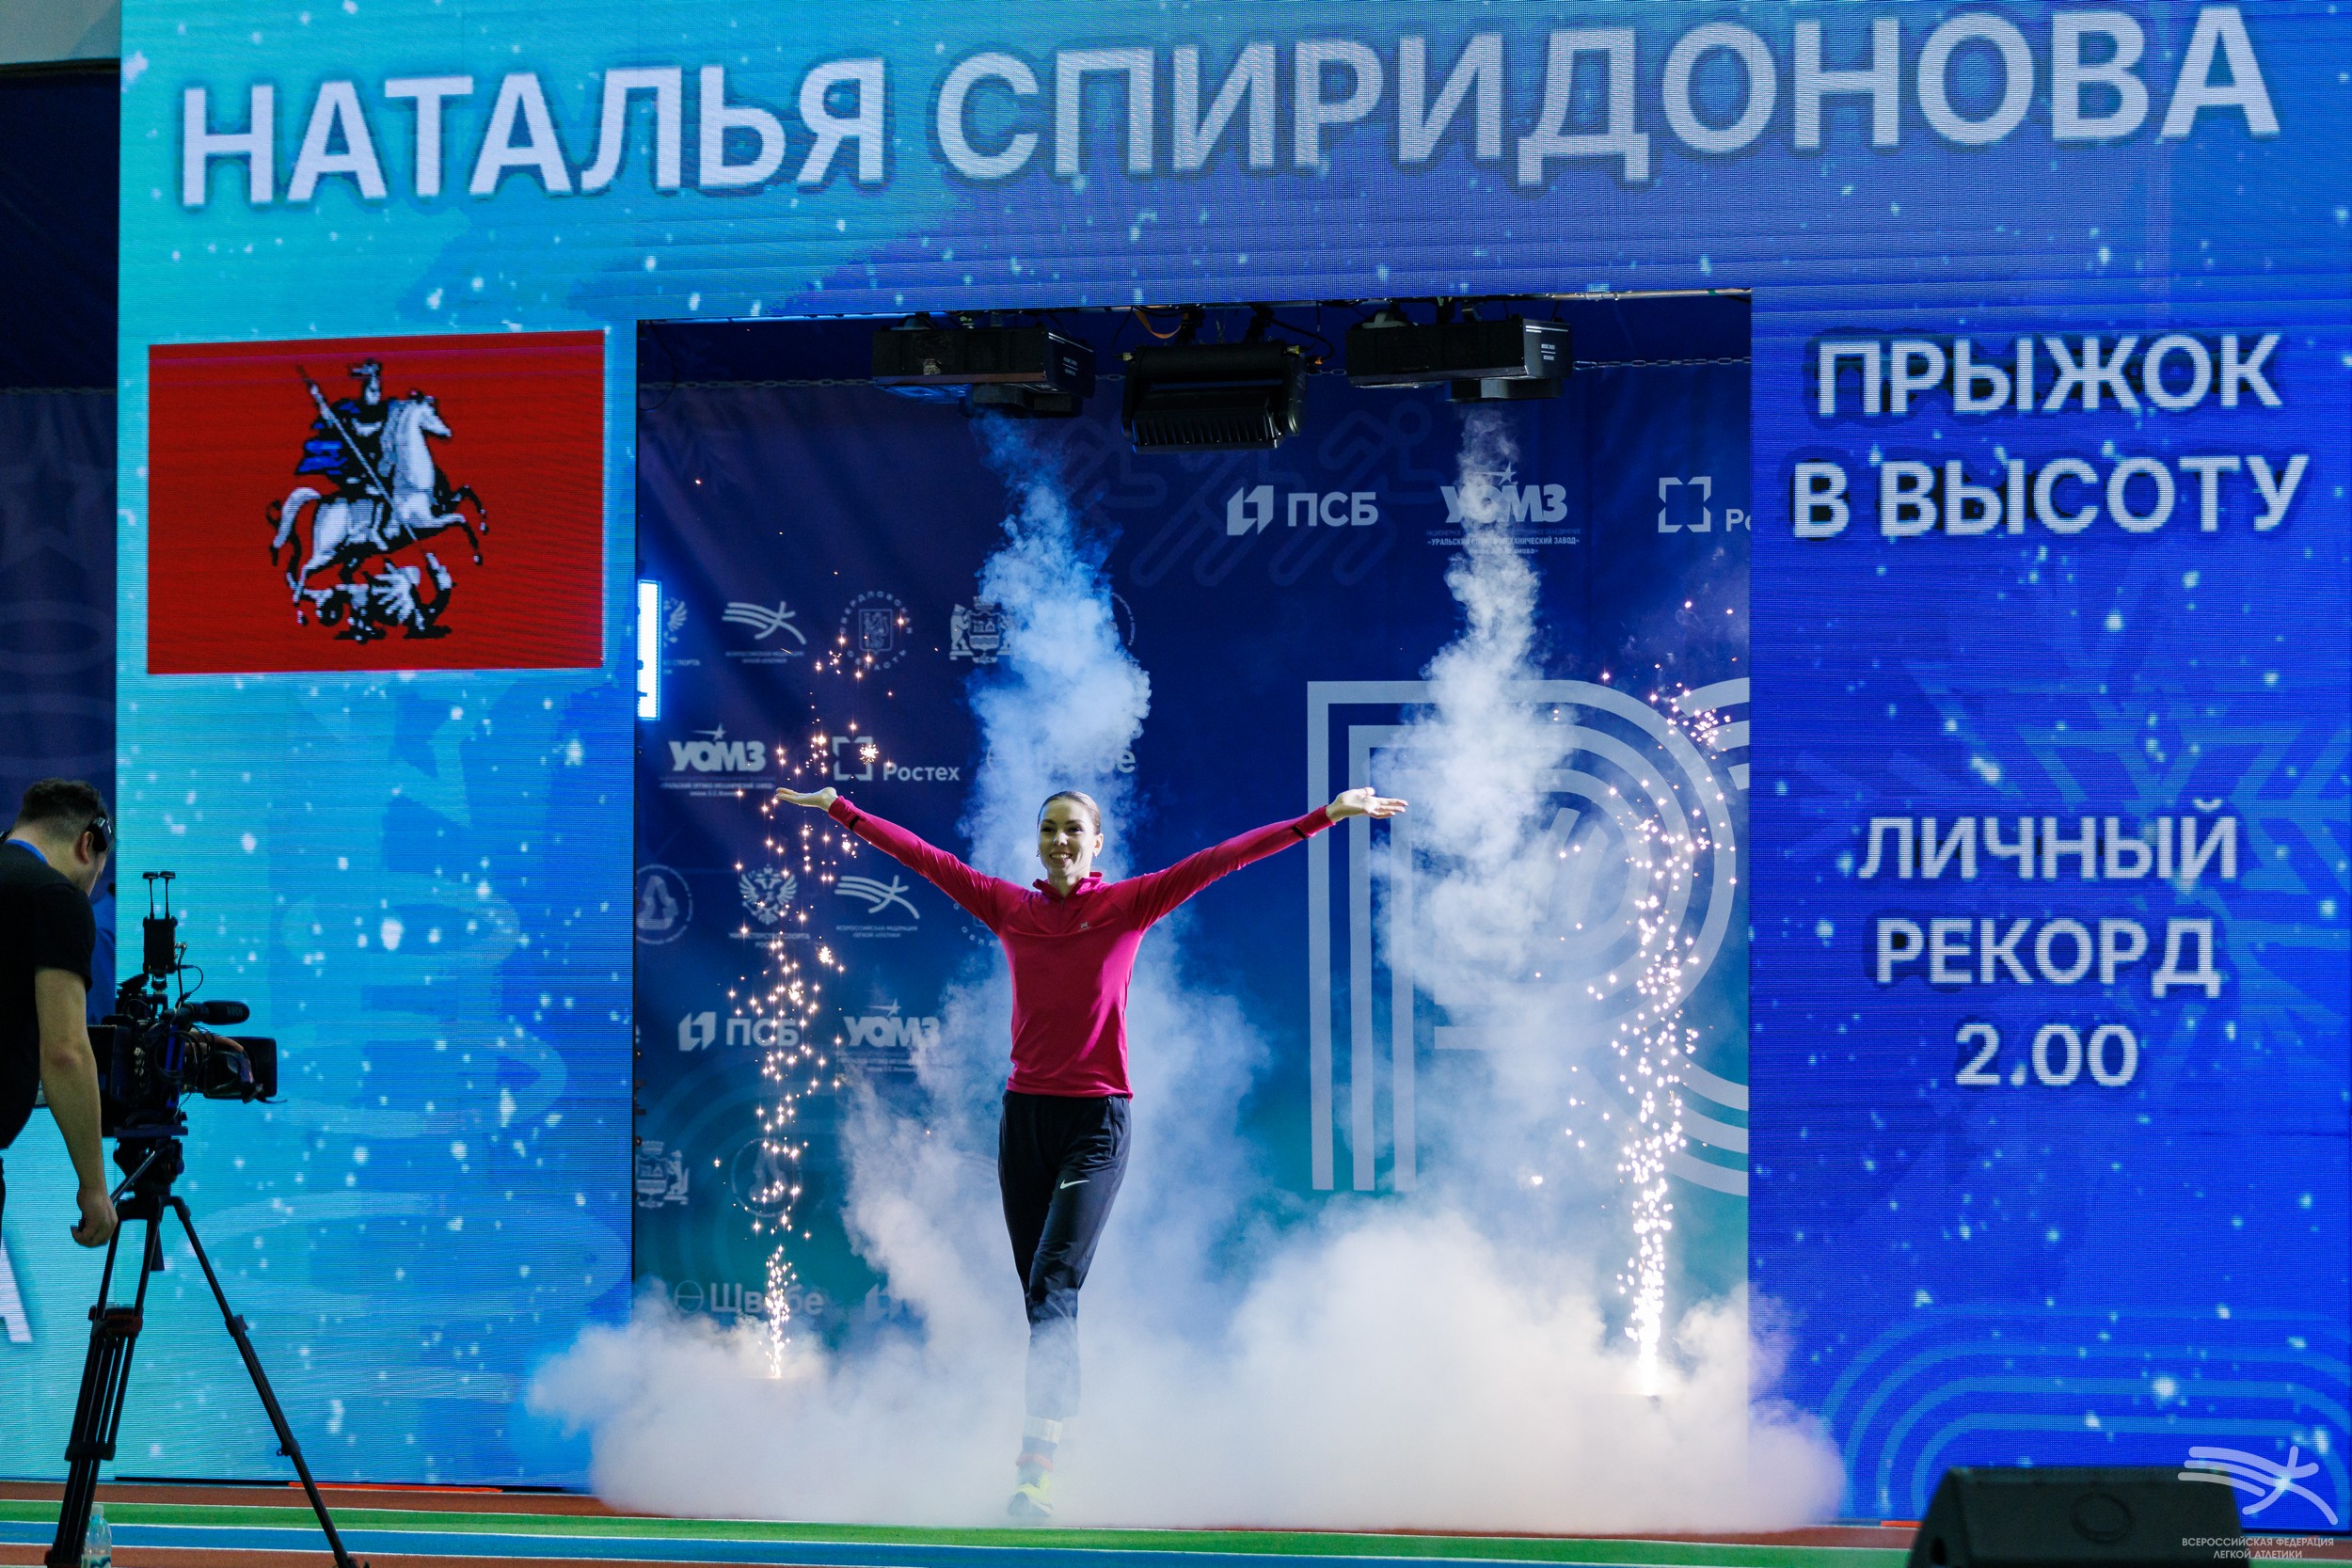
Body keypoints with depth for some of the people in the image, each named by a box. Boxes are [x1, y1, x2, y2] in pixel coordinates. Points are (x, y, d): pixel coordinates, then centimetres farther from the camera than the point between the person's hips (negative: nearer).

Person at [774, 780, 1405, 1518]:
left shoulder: (1128, 906, -1)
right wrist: (842, 810, 20)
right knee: (1040, 1296, 7)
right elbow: (925, 858, 14)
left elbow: (1217, 860, -5)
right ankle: (1063, 1433, 17)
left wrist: (1326, 816, -8)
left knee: (1053, 1287, -15)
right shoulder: (1009, 908, 7)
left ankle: (1036, 1468, -22)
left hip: (1096, 1121, -4)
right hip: (1025, 1115, 4)